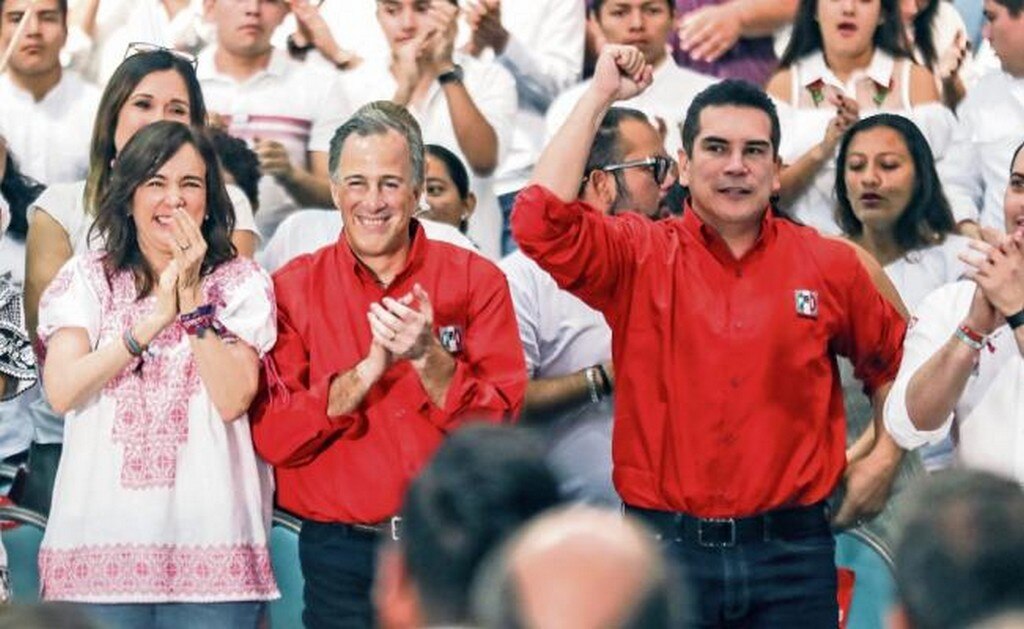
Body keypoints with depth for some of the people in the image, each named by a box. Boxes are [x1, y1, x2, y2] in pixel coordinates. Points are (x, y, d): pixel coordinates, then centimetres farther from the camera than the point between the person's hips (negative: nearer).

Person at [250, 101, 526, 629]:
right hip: (339, 556, 0)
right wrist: (370, 368, -16)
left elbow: (499, 426, -5)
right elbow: (272, 437, -7)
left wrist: (428, 358, -19)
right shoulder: (293, 289, 2)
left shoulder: (477, 281, 2)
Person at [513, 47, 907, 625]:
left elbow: (892, 362, 21)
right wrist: (600, 98, -12)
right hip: (667, 541, -1)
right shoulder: (638, 256, 0)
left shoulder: (831, 267, 5)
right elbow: (541, 223, -17)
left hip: (790, 549, 1)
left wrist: (883, 458, 9)